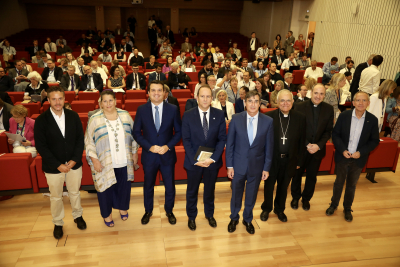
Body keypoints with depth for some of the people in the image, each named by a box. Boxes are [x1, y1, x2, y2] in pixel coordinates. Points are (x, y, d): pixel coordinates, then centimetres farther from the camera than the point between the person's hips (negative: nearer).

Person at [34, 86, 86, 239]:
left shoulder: (73, 116, -4)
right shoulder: (41, 120, -11)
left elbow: (80, 139, -1)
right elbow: (40, 146, -11)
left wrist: (74, 160, -11)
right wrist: (58, 165, -16)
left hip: (74, 164, 2)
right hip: (53, 167, -2)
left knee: (75, 192, 19)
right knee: (56, 197, 14)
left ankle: (77, 216, 41)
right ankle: (58, 223, 35)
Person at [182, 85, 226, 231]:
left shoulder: (219, 115, -6)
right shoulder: (188, 115, -10)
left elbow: (222, 139, -6)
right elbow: (186, 140, -9)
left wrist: (213, 158, -16)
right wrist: (195, 160, -16)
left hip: (212, 161, 1)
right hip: (193, 161, -1)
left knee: (210, 190, 21)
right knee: (192, 191, 16)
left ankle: (209, 214, 45)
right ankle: (191, 217, 39)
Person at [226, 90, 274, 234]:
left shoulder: (268, 121, -8)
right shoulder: (236, 119, -10)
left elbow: (269, 147, -3)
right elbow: (230, 144, -5)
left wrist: (266, 168, -2)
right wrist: (229, 165, -6)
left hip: (256, 166, 1)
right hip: (238, 164, 0)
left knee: (251, 195, 18)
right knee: (236, 194, 17)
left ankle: (248, 219, 43)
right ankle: (234, 218, 42)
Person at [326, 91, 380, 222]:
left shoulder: (373, 120, -8)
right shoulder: (344, 115, -9)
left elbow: (374, 141, -3)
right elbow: (335, 134, -5)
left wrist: (361, 152, -15)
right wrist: (343, 150, -16)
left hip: (358, 159, 0)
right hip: (342, 156, 0)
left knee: (351, 185, 16)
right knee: (339, 182, 16)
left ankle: (347, 208, 35)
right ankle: (334, 204, 36)